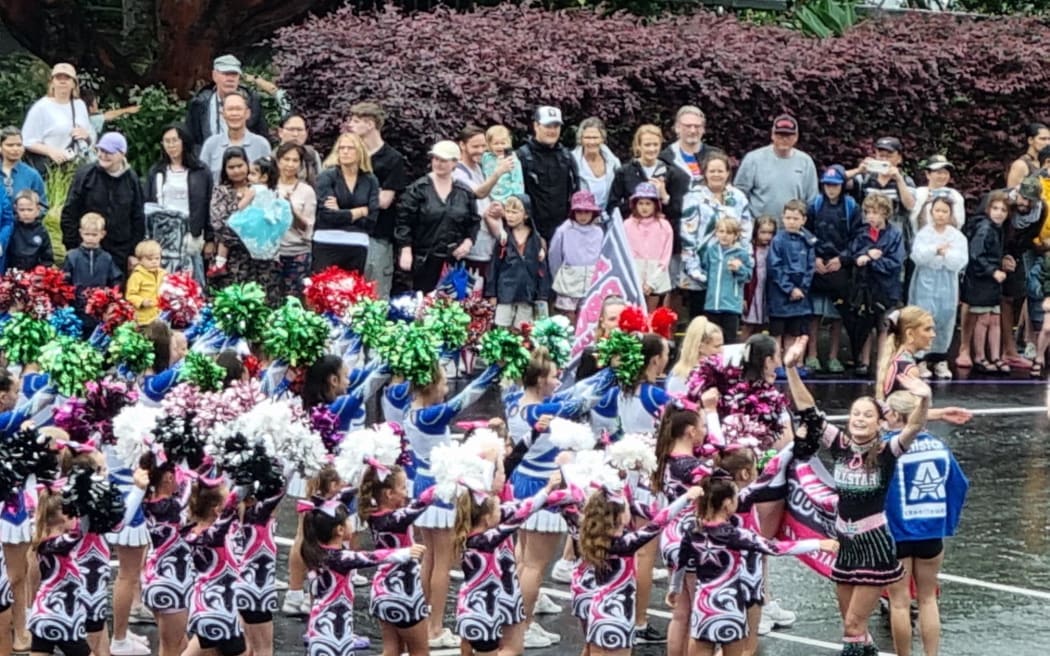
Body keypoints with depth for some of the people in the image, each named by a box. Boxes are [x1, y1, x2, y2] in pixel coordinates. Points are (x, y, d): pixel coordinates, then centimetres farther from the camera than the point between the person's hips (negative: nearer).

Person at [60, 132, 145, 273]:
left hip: (119, 255, 1)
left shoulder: (131, 180, 4)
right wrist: (71, 247, -5)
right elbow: (69, 213, -1)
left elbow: (138, 218, 9)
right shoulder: (85, 175, -2)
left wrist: (134, 253, 5)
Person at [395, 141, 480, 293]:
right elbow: (404, 220, -4)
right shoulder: (418, 189, -1)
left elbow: (474, 222, 15)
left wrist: (468, 241, -3)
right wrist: (406, 250, -11)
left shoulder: (465, 193, 9)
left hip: (454, 260, 3)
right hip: (425, 260, -3)